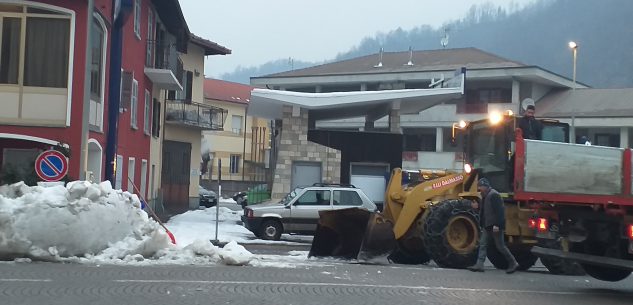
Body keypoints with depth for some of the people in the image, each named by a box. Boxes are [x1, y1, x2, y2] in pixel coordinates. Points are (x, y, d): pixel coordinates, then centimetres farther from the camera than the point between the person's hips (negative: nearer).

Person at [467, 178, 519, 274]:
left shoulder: (494, 195, -16)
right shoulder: (485, 196, 15)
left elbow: (499, 211, -23)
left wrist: (497, 225, -26)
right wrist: (478, 207, 8)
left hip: (495, 226, -10)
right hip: (487, 226, 10)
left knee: (500, 246, -2)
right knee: (482, 244, 4)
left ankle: (513, 263, 10)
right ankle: (479, 265, 3)